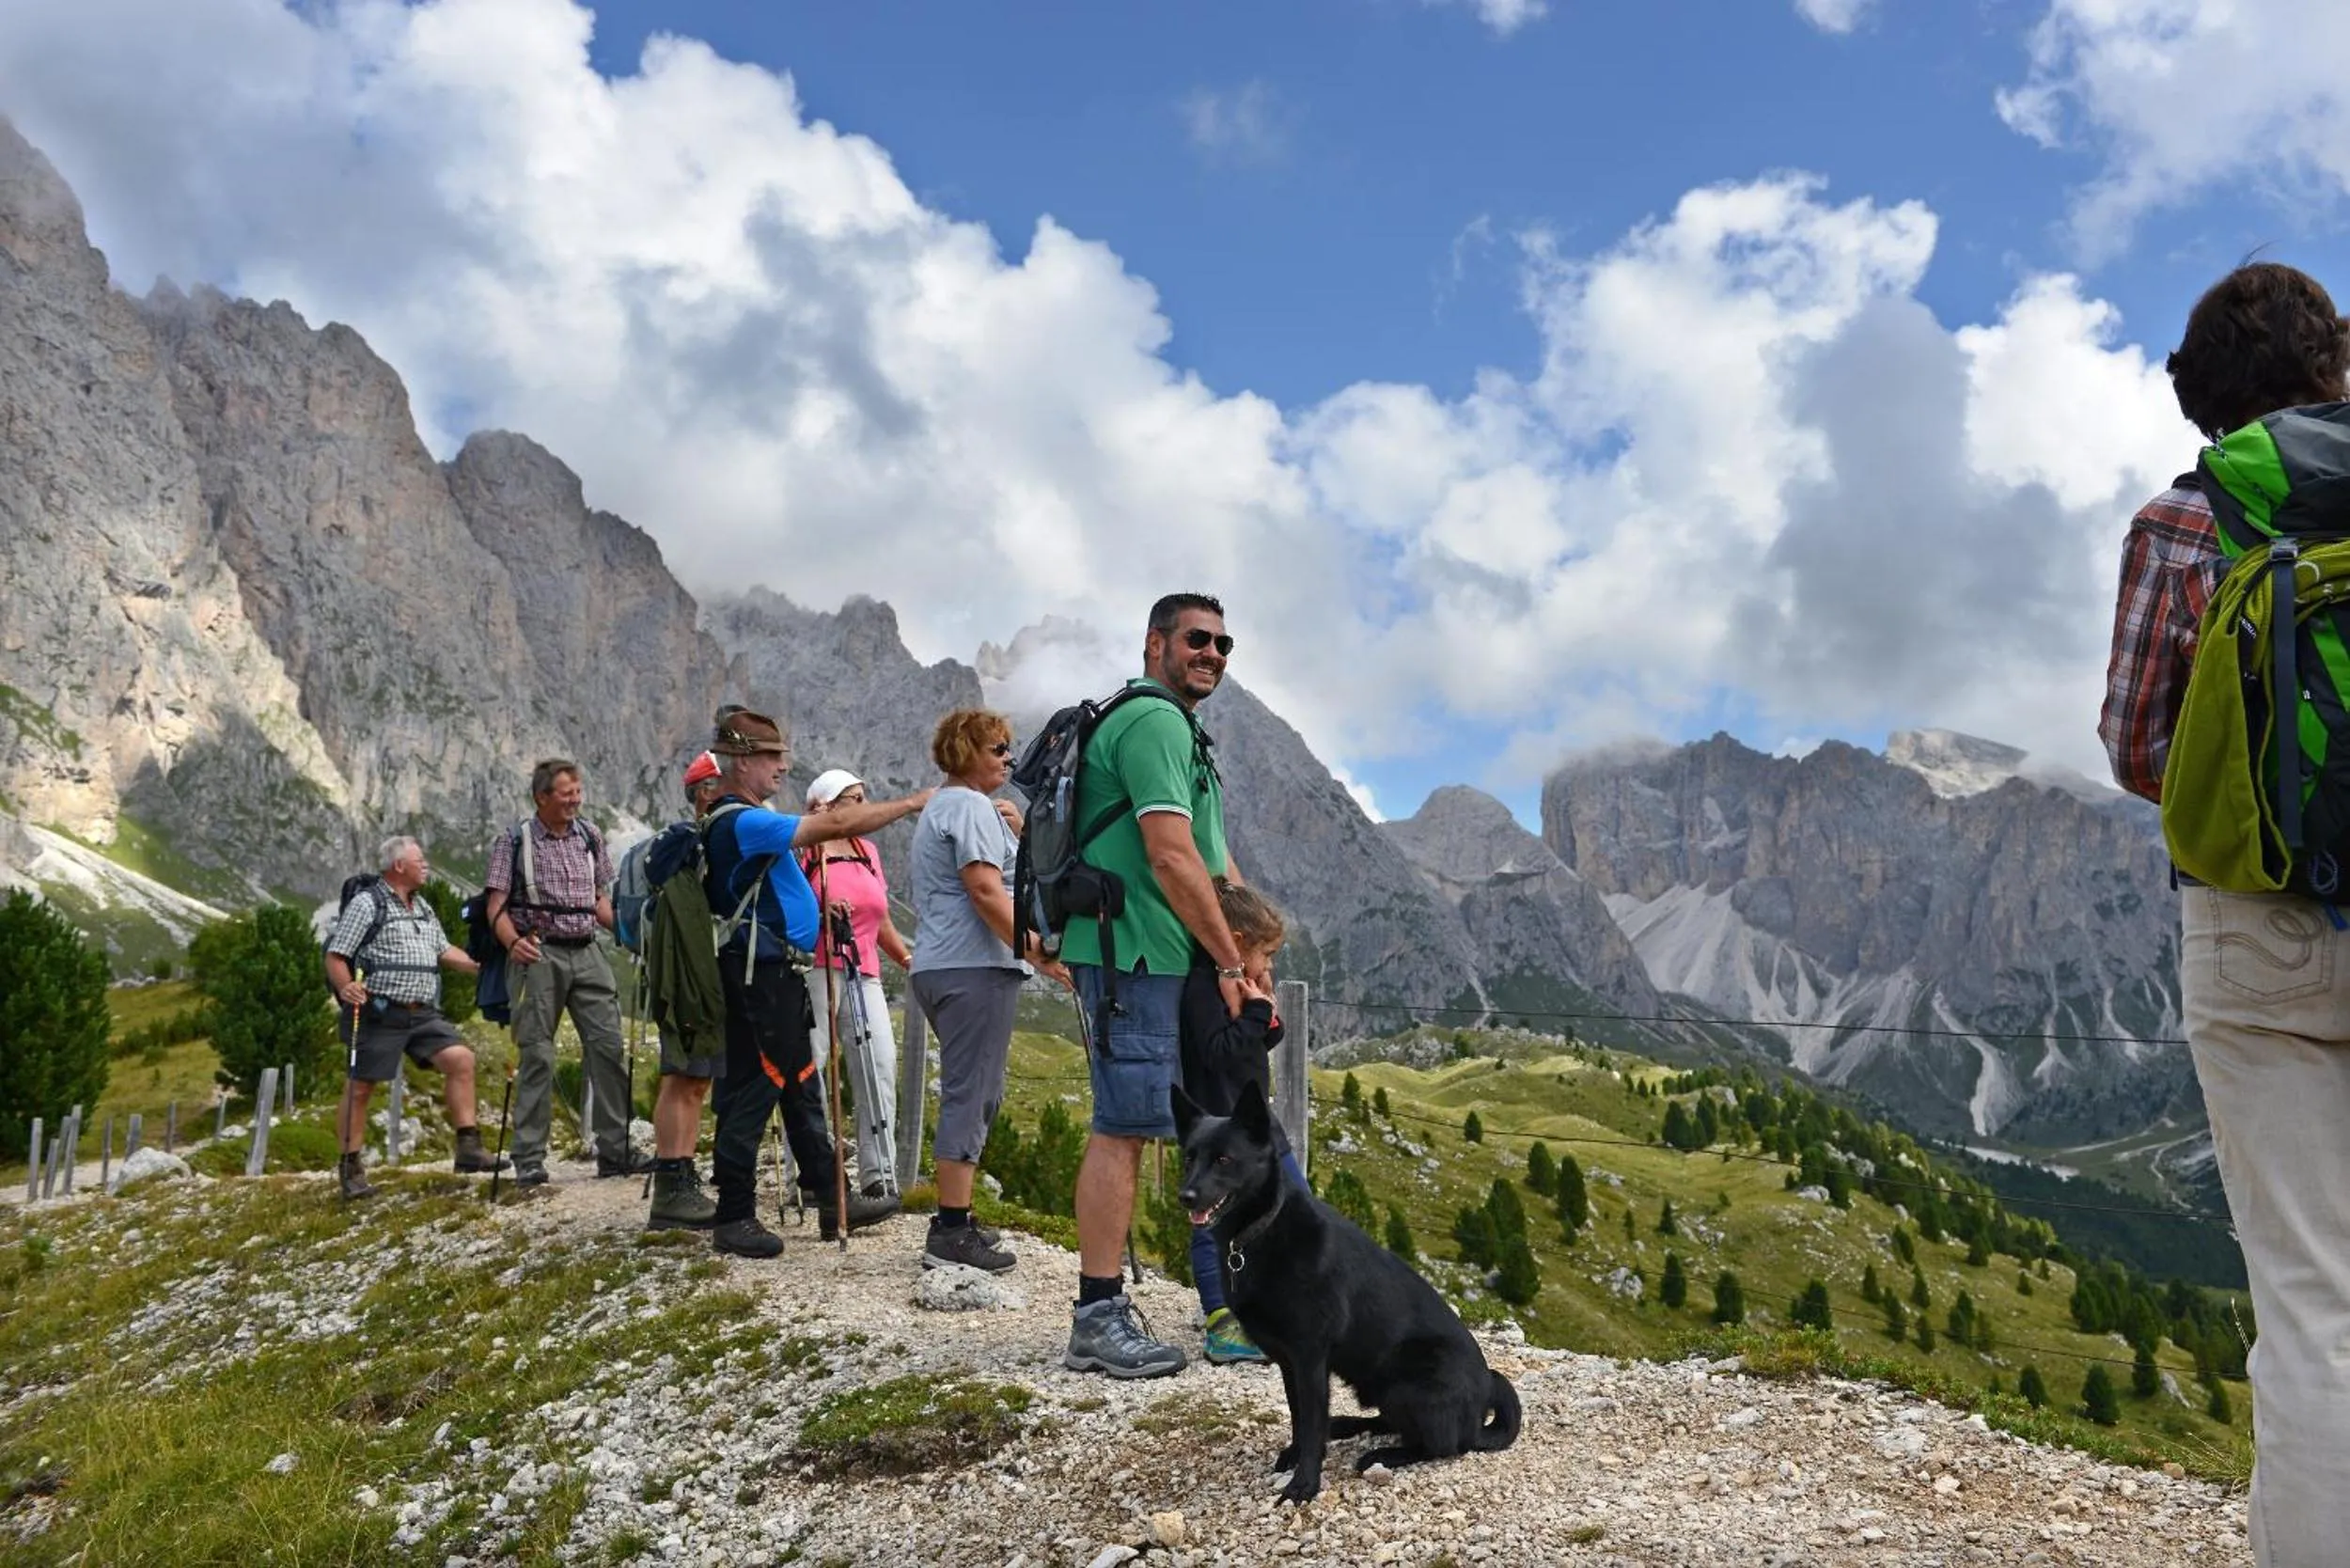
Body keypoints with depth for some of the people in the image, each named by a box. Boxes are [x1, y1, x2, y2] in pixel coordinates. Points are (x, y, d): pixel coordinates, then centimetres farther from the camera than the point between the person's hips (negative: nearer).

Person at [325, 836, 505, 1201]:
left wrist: (479, 967, 12)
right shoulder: (366, 905, -4)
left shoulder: (423, 909, 19)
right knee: (360, 1086, 0)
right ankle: (350, 1168, 10)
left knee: (460, 1059, -6)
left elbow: (444, 951, 26)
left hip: (423, 1013, 7)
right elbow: (335, 956, -7)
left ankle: (468, 1148, -2)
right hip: (380, 1013, -6)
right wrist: (345, 988, -25)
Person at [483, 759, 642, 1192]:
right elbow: (496, 906, -3)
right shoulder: (514, 841, 0)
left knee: (609, 1046, -1)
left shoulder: (590, 837, 13)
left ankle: (614, 1150, 8)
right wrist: (513, 943, -21)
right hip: (539, 954, -4)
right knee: (536, 1056, -2)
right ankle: (529, 1162, 6)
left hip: (587, 952, 4)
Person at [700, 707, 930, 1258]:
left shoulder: (746, 821, 16)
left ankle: (832, 1201, 21)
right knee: (751, 1095, -5)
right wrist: (911, 803, -15)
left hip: (780, 975, 11)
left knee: (802, 1090, 14)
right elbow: (836, 826, -22)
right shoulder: (740, 822, -17)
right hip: (760, 975, -11)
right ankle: (734, 1218, 2)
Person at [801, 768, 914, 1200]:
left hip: (863, 974, 6)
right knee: (808, 1065, -7)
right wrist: (821, 914, -20)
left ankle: (880, 1174, -3)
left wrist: (906, 957, 20)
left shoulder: (868, 851, 20)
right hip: (816, 970, -6)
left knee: (880, 1063, -5)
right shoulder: (807, 852, -2)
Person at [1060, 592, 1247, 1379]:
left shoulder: (1178, 730, 23)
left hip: (1150, 959, 11)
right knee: (1124, 1127, -8)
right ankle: (1099, 1316, -3)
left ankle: (1099, 1309, 21)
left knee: (1125, 1126, 13)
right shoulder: (1154, 721, -11)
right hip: (1133, 955, -11)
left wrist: (1248, 956, 15)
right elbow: (1172, 856, -20)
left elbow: (1214, 858, 23)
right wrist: (1232, 960, -13)